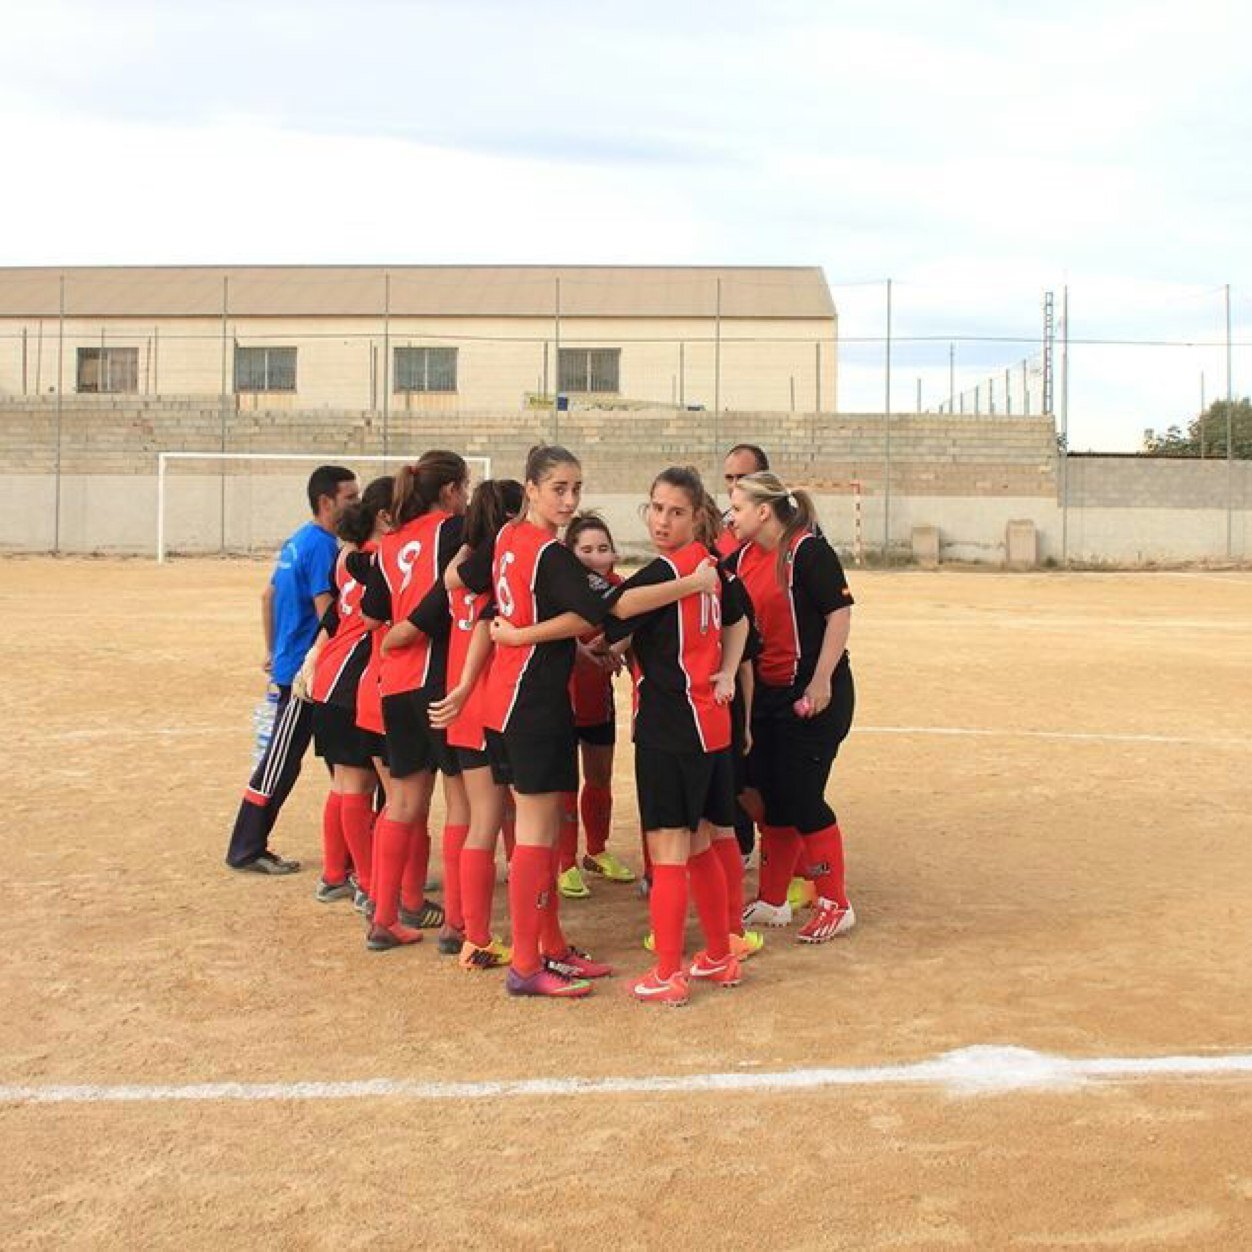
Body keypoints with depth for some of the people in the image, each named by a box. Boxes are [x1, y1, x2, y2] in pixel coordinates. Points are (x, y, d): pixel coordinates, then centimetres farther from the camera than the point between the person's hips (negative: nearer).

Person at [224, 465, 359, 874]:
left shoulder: (298, 541, 13)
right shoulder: (322, 545, -16)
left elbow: (268, 595, 21)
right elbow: (328, 614, -22)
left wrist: (272, 649, 24)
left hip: (289, 664, 9)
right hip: (307, 669, -9)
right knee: (280, 764, -1)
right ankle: (246, 851, 7)